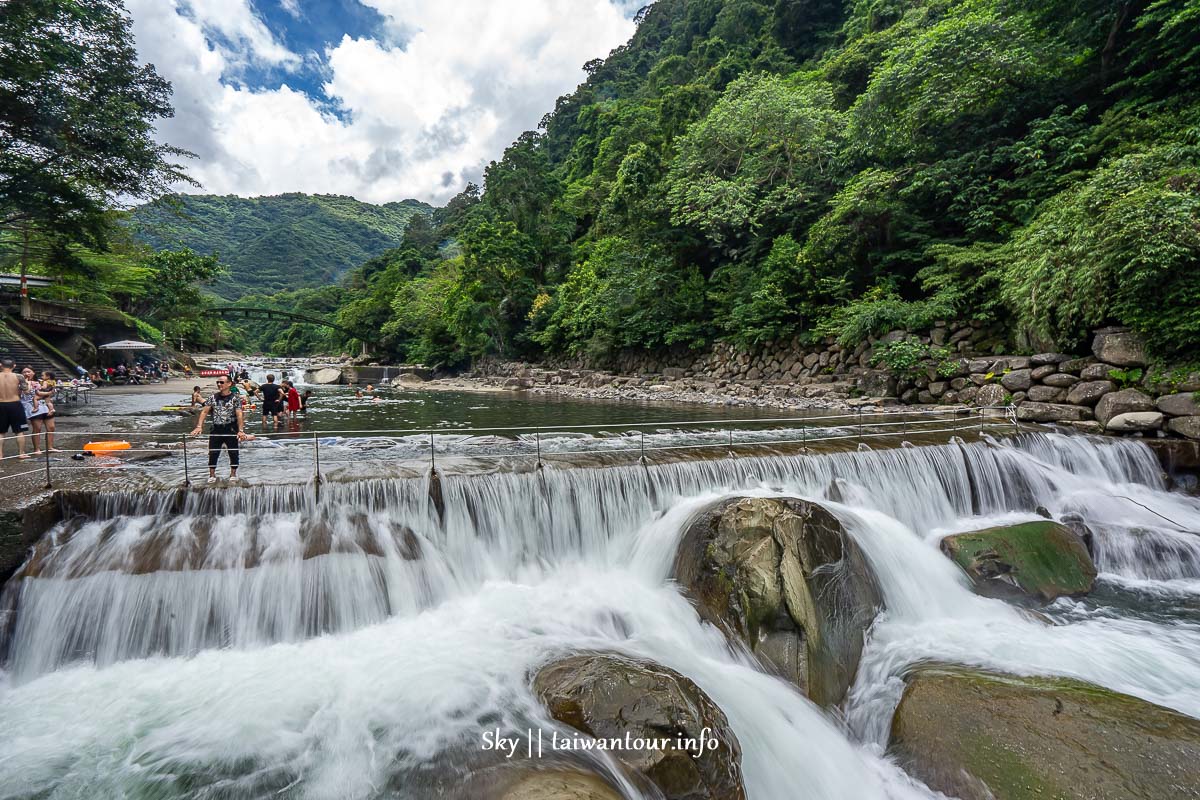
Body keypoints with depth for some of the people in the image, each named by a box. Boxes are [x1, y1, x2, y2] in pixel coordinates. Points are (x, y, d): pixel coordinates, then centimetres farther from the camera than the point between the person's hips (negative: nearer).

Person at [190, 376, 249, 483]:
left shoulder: (235, 398, -7)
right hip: (216, 429, 3)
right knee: (213, 453, 8)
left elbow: (239, 415, -16)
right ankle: (212, 475, 21)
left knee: (233, 453, 5)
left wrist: (241, 430, -27)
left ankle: (233, 474, 20)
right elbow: (204, 411, 1)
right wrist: (199, 427, -12)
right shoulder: (213, 397, 4)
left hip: (230, 429, -3)